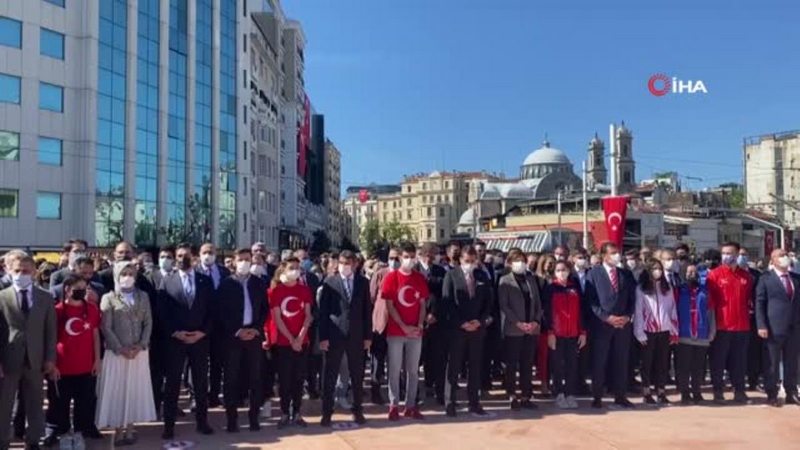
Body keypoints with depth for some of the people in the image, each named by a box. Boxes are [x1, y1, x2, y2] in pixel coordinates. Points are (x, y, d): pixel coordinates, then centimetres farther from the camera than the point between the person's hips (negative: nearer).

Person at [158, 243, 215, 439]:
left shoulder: (206, 281, 6)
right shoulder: (167, 281, 3)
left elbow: (211, 310, 3)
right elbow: (162, 312, -2)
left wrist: (203, 332, -8)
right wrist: (175, 332, -12)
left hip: (200, 338, 1)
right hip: (175, 339, -1)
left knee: (201, 382, 8)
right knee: (172, 383, 5)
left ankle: (202, 421, 19)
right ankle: (169, 424, 13)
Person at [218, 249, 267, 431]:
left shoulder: (259, 283, 9)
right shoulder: (226, 283, 1)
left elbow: (264, 309, 8)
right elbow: (221, 311, -3)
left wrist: (256, 329, -6)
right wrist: (237, 331, -11)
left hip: (254, 335, 2)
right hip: (232, 336, -2)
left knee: (254, 377, 4)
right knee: (232, 378, 2)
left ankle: (254, 416, 12)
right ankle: (232, 418, 9)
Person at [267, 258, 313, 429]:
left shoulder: (305, 289, 5)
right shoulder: (275, 290, -3)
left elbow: (308, 316, 2)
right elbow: (276, 318, -6)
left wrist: (300, 337, -10)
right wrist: (291, 339, -10)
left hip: (302, 341, 2)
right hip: (282, 341, -2)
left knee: (299, 377, 6)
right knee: (284, 378, 3)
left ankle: (297, 413, 13)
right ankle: (285, 413, 11)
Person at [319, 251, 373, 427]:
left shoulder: (363, 282, 5)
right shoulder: (330, 281, -1)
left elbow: (367, 310, 7)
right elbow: (323, 310, -3)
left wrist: (368, 335, 3)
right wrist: (323, 336, -9)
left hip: (356, 335, 2)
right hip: (334, 334, -2)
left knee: (357, 376, 10)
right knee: (329, 376, 4)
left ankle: (357, 410, 23)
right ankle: (327, 412, 13)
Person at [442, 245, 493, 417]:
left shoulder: (482, 277, 10)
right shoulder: (451, 275, 0)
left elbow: (488, 301, 9)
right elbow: (447, 302, -7)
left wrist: (480, 321, -6)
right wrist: (461, 323, -13)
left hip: (478, 327, 3)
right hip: (456, 328, -3)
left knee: (475, 367, 7)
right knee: (453, 367, 1)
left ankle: (474, 403, 15)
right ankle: (450, 403, 8)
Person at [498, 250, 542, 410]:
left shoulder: (531, 279, 15)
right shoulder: (505, 281, 1)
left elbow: (538, 303, 12)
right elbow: (504, 305, -7)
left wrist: (536, 321, -3)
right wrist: (518, 323, -15)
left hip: (532, 329, 4)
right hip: (513, 329, -4)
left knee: (527, 364, 6)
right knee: (512, 364, 0)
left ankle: (526, 396, 12)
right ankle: (512, 396, 7)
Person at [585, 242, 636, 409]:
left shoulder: (627, 274, 12)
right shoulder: (594, 273, 0)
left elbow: (632, 299, 11)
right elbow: (591, 300, -5)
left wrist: (627, 317, -4)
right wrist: (607, 317, -13)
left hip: (623, 324, 3)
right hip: (602, 324, -3)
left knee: (621, 361, 7)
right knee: (599, 362, 0)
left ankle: (620, 396, 17)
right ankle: (597, 397, 9)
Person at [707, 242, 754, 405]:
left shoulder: (746, 276, 7)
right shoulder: (715, 274, -4)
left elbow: (750, 299, 15)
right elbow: (710, 300, -6)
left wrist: (747, 313, 6)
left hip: (742, 326, 3)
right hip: (721, 325, -3)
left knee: (739, 361, 10)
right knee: (718, 361, 4)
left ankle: (739, 391, 19)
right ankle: (718, 391, 12)